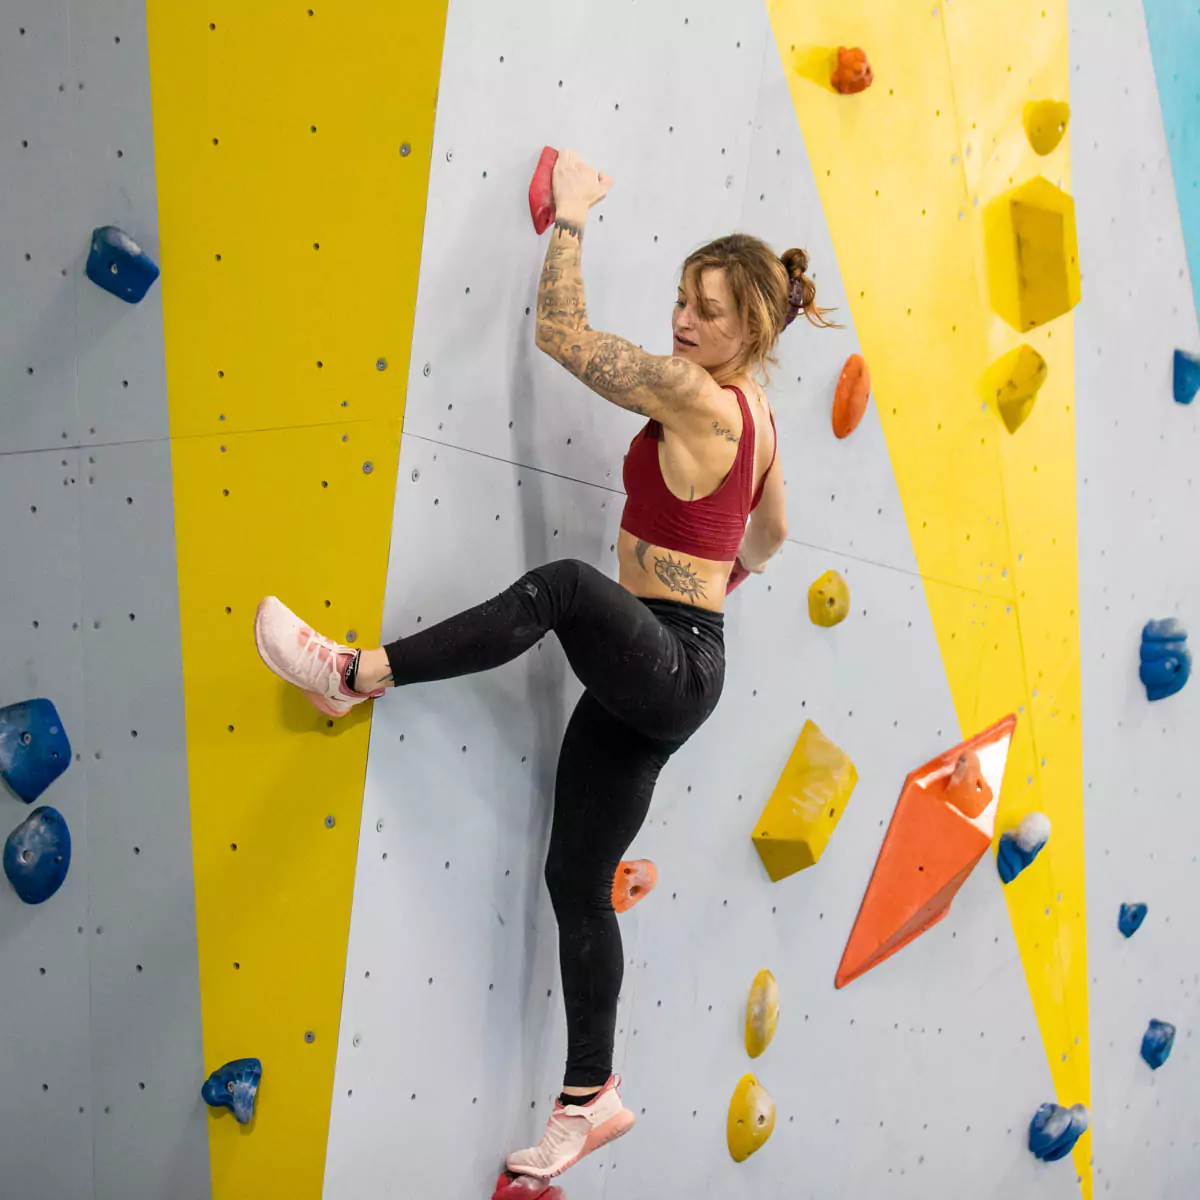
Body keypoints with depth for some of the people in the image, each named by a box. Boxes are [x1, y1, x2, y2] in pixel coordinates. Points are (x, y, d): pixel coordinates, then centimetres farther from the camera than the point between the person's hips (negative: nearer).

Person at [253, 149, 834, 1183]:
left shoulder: (697, 398, -14)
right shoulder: (752, 415, 13)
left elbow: (562, 333, -13)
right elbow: (771, 534, 30)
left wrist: (570, 214, -2)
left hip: (668, 665, -10)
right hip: (657, 679, 10)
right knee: (577, 877, 10)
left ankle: (361, 673, -30)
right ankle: (591, 1098, 18)